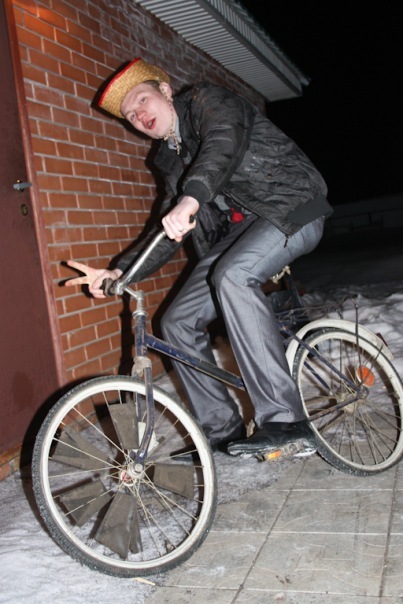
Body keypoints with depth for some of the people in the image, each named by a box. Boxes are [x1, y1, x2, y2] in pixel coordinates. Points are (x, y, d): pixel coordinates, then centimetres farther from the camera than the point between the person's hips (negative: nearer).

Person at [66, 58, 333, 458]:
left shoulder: (208, 101, -2)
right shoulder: (170, 159, 17)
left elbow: (224, 141, -26)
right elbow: (168, 233, 13)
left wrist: (191, 198, -44)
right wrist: (119, 272, -1)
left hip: (291, 207, -7)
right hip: (239, 229, 8)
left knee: (232, 276, -37)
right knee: (178, 321, -4)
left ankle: (284, 421, -32)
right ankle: (223, 431, 7)